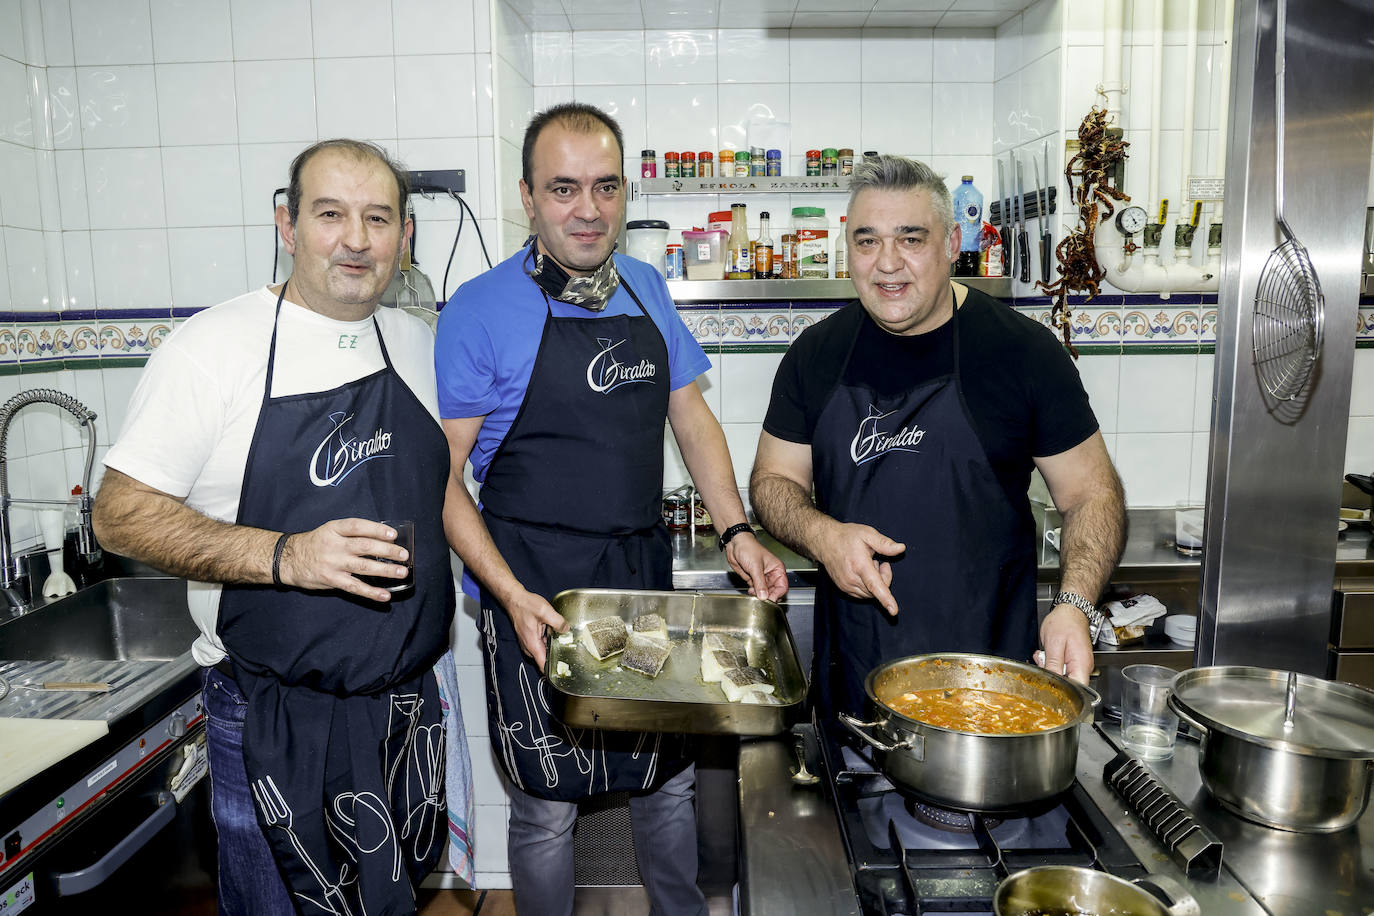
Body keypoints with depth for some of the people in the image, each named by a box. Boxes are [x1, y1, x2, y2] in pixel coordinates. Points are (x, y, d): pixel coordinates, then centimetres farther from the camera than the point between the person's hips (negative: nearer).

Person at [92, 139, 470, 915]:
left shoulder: (418, 344, 4)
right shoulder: (214, 347, -13)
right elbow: (122, 514, -12)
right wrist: (285, 556, -25)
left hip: (411, 699, 5)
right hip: (277, 716, -5)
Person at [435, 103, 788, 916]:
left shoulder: (646, 289, 6)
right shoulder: (480, 312, -10)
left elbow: (691, 415, 11)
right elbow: (441, 474, -9)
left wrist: (735, 531, -1)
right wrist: (512, 596, -19)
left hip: (647, 581, 5)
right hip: (537, 596, -4)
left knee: (669, 780, 18)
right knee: (548, 806, 10)